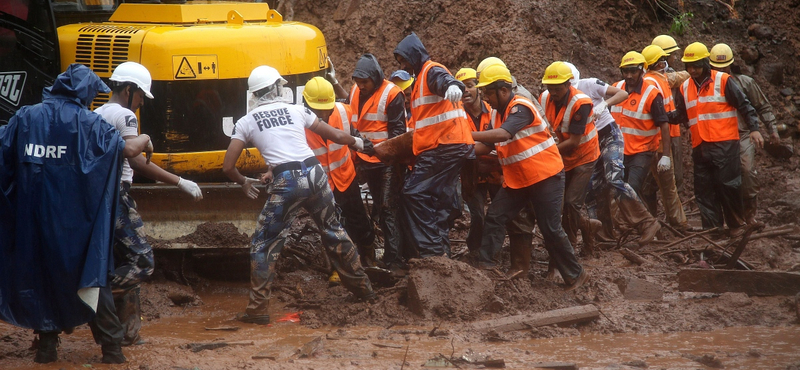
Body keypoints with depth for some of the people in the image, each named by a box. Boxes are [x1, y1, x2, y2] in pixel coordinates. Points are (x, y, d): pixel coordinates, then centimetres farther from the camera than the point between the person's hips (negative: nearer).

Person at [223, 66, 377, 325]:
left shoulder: (245, 123, 8)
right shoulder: (297, 111, 14)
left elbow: (228, 167, 5)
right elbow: (335, 135, 23)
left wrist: (244, 182, 26)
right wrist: (357, 142, 44)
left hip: (286, 183, -3)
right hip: (314, 174, 3)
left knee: (264, 245, 7)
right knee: (334, 232, 22)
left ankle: (258, 310, 2)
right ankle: (363, 289, 34)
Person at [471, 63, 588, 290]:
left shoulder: (520, 108, -19)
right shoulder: (503, 112, 11)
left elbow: (503, 135, -36)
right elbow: (487, 146, 7)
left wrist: (468, 134, -36)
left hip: (546, 176, -9)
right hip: (517, 180, 9)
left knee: (550, 229, -6)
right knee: (494, 218, -4)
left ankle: (575, 275, 7)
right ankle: (486, 265, -3)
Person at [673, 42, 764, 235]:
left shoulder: (723, 81, -2)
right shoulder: (685, 88, 14)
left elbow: (744, 105, -2)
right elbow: (681, 115, 19)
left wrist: (754, 129, -12)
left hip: (725, 144, -5)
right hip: (700, 147, 5)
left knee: (728, 185, -6)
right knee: (704, 190, 4)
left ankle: (736, 224, 8)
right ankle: (712, 228, 8)